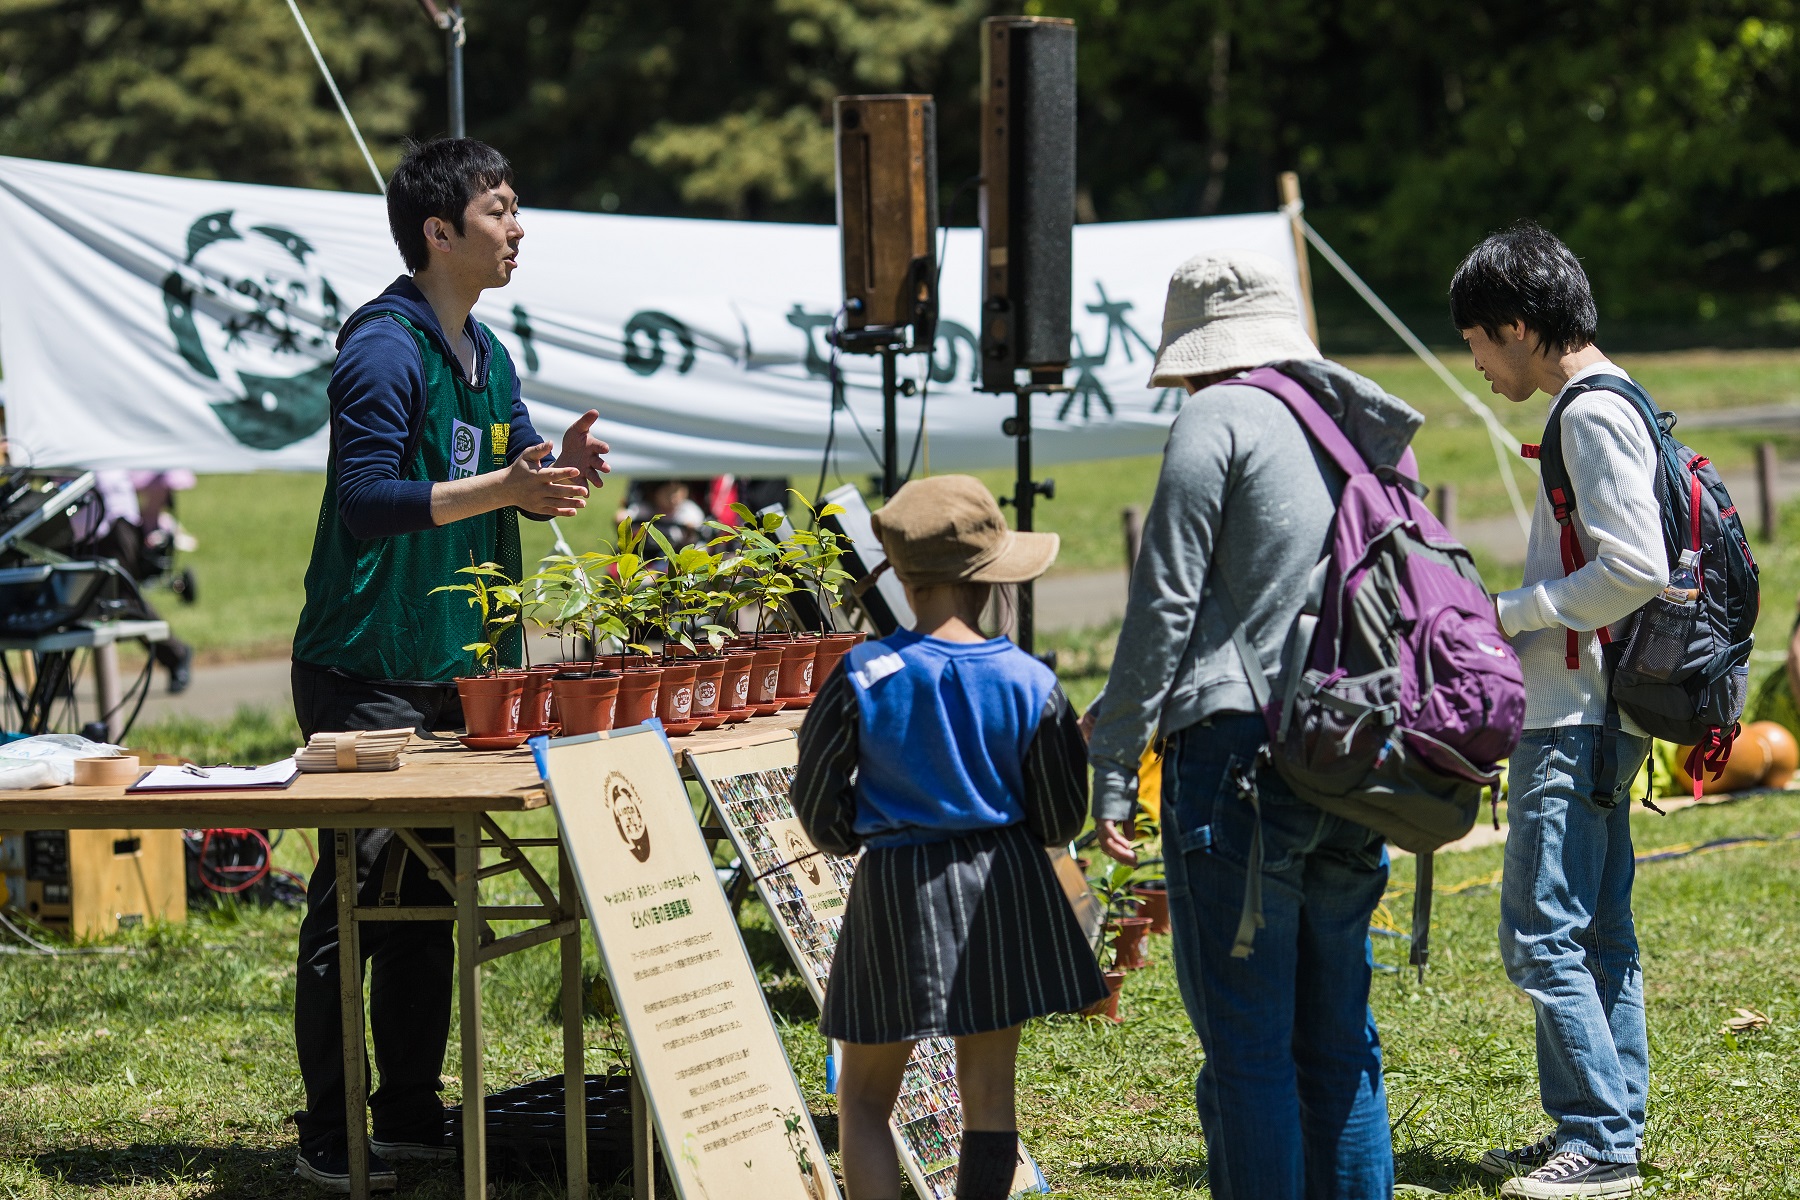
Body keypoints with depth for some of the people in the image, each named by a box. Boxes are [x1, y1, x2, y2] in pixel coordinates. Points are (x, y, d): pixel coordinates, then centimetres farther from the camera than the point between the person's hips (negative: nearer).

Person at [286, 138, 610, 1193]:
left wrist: (560, 470, -4)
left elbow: (515, 480, 19)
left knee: (431, 896, 12)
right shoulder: (384, 350, -13)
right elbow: (367, 497, -21)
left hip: (454, 667, 9)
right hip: (368, 670, -9)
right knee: (356, 894, -5)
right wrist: (502, 486, -26)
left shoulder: (485, 354, 14)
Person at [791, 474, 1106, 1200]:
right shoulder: (1028, 682, -7)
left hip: (895, 890, -2)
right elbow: (1061, 821, 1)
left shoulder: (864, 676, -11)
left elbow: (817, 802, -3)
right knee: (989, 1090, 9)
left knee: (865, 1098, 8)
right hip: (1002, 890, 2)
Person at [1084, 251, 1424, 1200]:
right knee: (1338, 1043, 12)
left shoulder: (1217, 419, -4)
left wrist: (1113, 767, -5)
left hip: (1239, 755, -7)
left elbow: (1163, 605, -9)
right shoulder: (1356, 432, 16)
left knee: (1246, 1049, -4)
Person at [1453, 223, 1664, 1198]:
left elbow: (1637, 569, -22)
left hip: (1576, 722, -11)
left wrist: (1508, 614, -14)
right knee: (1597, 935, 12)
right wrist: (1510, 619, 14)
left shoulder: (1594, 414, -15)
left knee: (1542, 934, -10)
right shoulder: (1603, 406, 17)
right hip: (1585, 709, 11)